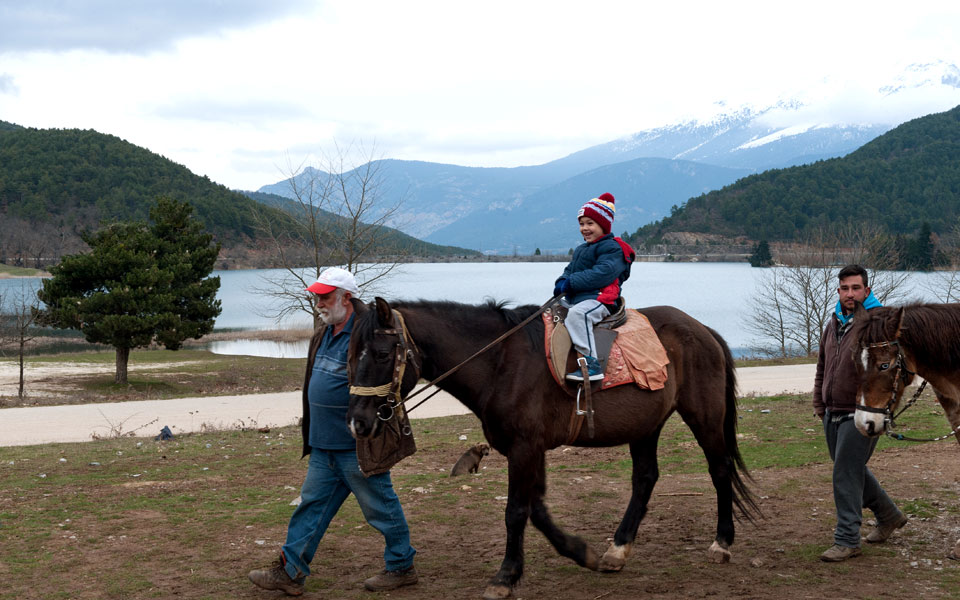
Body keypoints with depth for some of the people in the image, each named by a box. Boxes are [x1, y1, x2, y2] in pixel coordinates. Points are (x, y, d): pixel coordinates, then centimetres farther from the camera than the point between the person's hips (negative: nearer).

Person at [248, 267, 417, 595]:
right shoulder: (324, 335, 11)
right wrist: (311, 436, 21)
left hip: (357, 447, -9)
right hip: (324, 446, 9)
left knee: (380, 507, 5)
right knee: (312, 504, 12)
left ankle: (401, 567, 20)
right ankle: (289, 571, 17)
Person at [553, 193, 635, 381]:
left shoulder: (613, 248, -8)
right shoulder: (581, 250, 22)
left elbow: (602, 274, -21)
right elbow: (570, 270, 23)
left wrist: (571, 283, -22)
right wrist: (562, 282, -3)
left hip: (598, 300, -10)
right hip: (574, 299, 11)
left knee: (577, 313, -38)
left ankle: (592, 364, -42)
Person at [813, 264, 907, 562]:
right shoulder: (834, 323, 11)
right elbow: (822, 368, 20)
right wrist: (819, 404, 16)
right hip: (833, 413, 8)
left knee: (846, 475, -7)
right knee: (851, 471, 19)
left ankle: (847, 540, 1)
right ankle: (889, 515, 38)